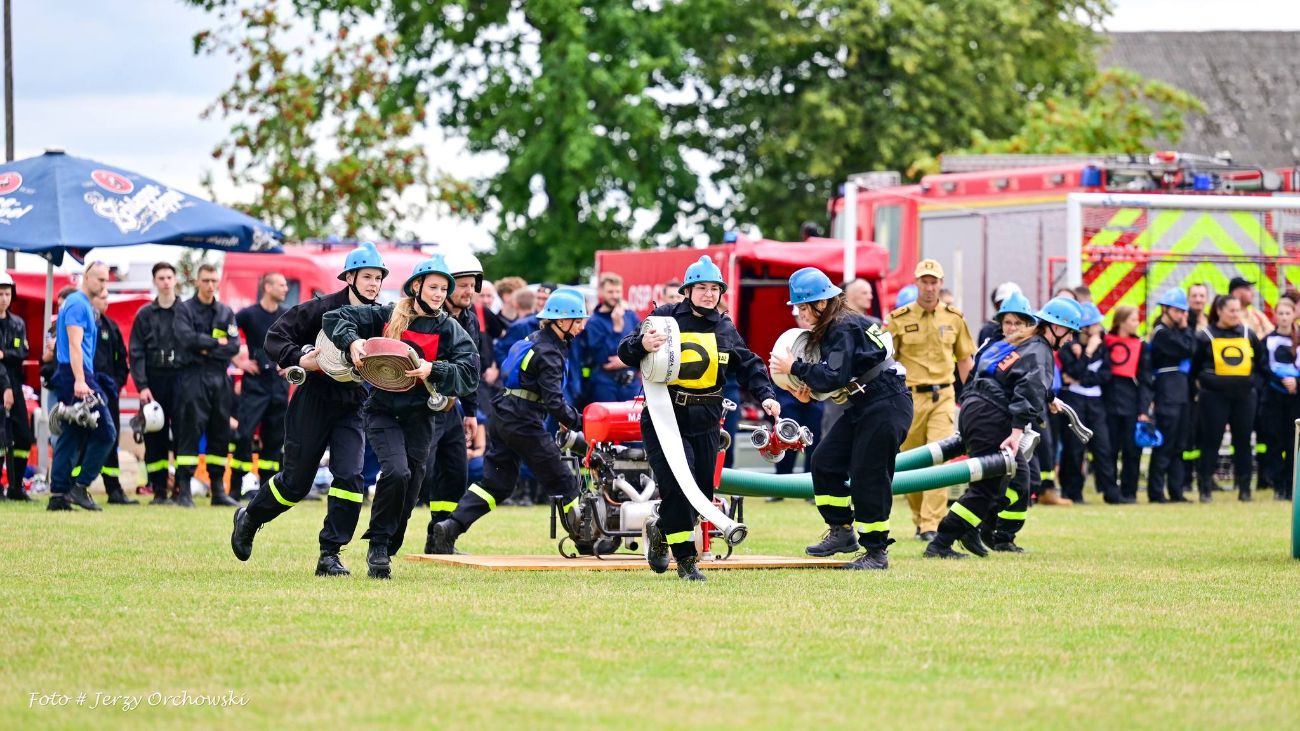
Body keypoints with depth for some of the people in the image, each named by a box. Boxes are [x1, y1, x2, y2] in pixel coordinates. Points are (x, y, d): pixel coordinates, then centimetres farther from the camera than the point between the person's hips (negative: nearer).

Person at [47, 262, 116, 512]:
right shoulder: (78, 304, -10)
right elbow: (75, 345, -19)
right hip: (76, 374, -10)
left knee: (71, 437, 8)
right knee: (105, 433, -9)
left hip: (71, 377, 10)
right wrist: (80, 381, -27)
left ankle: (58, 495, 5)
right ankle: (80, 487, -10)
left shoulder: (83, 304, 21)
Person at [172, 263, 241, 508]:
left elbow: (234, 346, 2)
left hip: (220, 378, 4)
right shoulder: (185, 309, 4)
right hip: (194, 377, -4)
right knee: (190, 430, -10)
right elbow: (187, 338, -13)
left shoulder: (226, 313, 15)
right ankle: (183, 489, -11)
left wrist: (207, 349, -8)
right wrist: (217, 342, -6)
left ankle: (218, 489, 10)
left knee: (220, 434, 5)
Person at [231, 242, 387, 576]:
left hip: (352, 407, 3)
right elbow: (275, 337, -8)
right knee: (295, 482, 4)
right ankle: (249, 518, 33)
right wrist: (299, 359, -24)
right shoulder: (321, 308, -10)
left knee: (350, 477, -14)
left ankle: (330, 554, -5)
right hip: (314, 402, -3)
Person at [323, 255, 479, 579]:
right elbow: (335, 318, 2)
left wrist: (433, 371, -27)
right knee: (396, 471, -24)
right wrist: (352, 341, -18)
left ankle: (385, 552, 19)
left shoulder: (450, 331, 1)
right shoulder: (386, 316, 1)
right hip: (382, 411, -2)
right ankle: (378, 543, -9)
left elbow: (469, 372, -11)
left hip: (419, 416, 2)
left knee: (409, 489, 2)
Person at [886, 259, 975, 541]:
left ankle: (932, 525, -14)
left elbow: (965, 359, 15)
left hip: (943, 396, 1)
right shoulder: (899, 319, 0)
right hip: (910, 397, -1)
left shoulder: (954, 318, 7)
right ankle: (920, 519, 23)